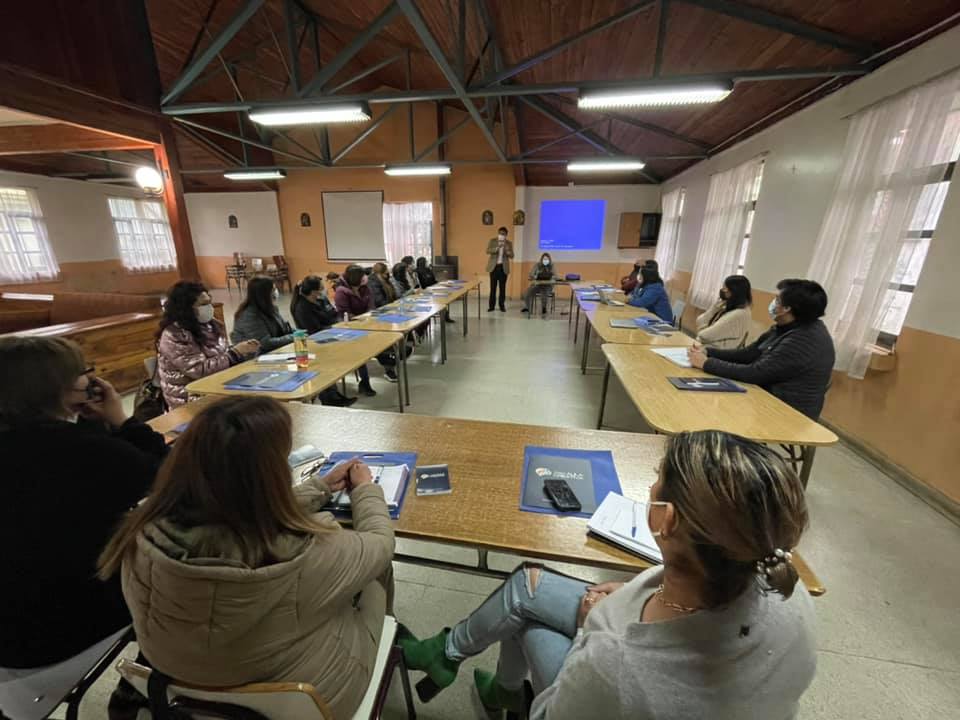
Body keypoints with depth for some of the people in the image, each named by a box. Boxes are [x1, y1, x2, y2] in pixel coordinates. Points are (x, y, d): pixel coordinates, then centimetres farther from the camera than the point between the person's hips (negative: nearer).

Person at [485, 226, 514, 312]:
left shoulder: (509, 243, 8)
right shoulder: (492, 241, 4)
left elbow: (512, 255, 0)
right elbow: (488, 251, -9)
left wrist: (506, 249, -17)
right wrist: (497, 247, -23)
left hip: (503, 267, 1)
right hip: (494, 267, -1)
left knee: (502, 287, 2)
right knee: (493, 287, 0)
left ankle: (502, 306, 10)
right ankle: (491, 306, 6)